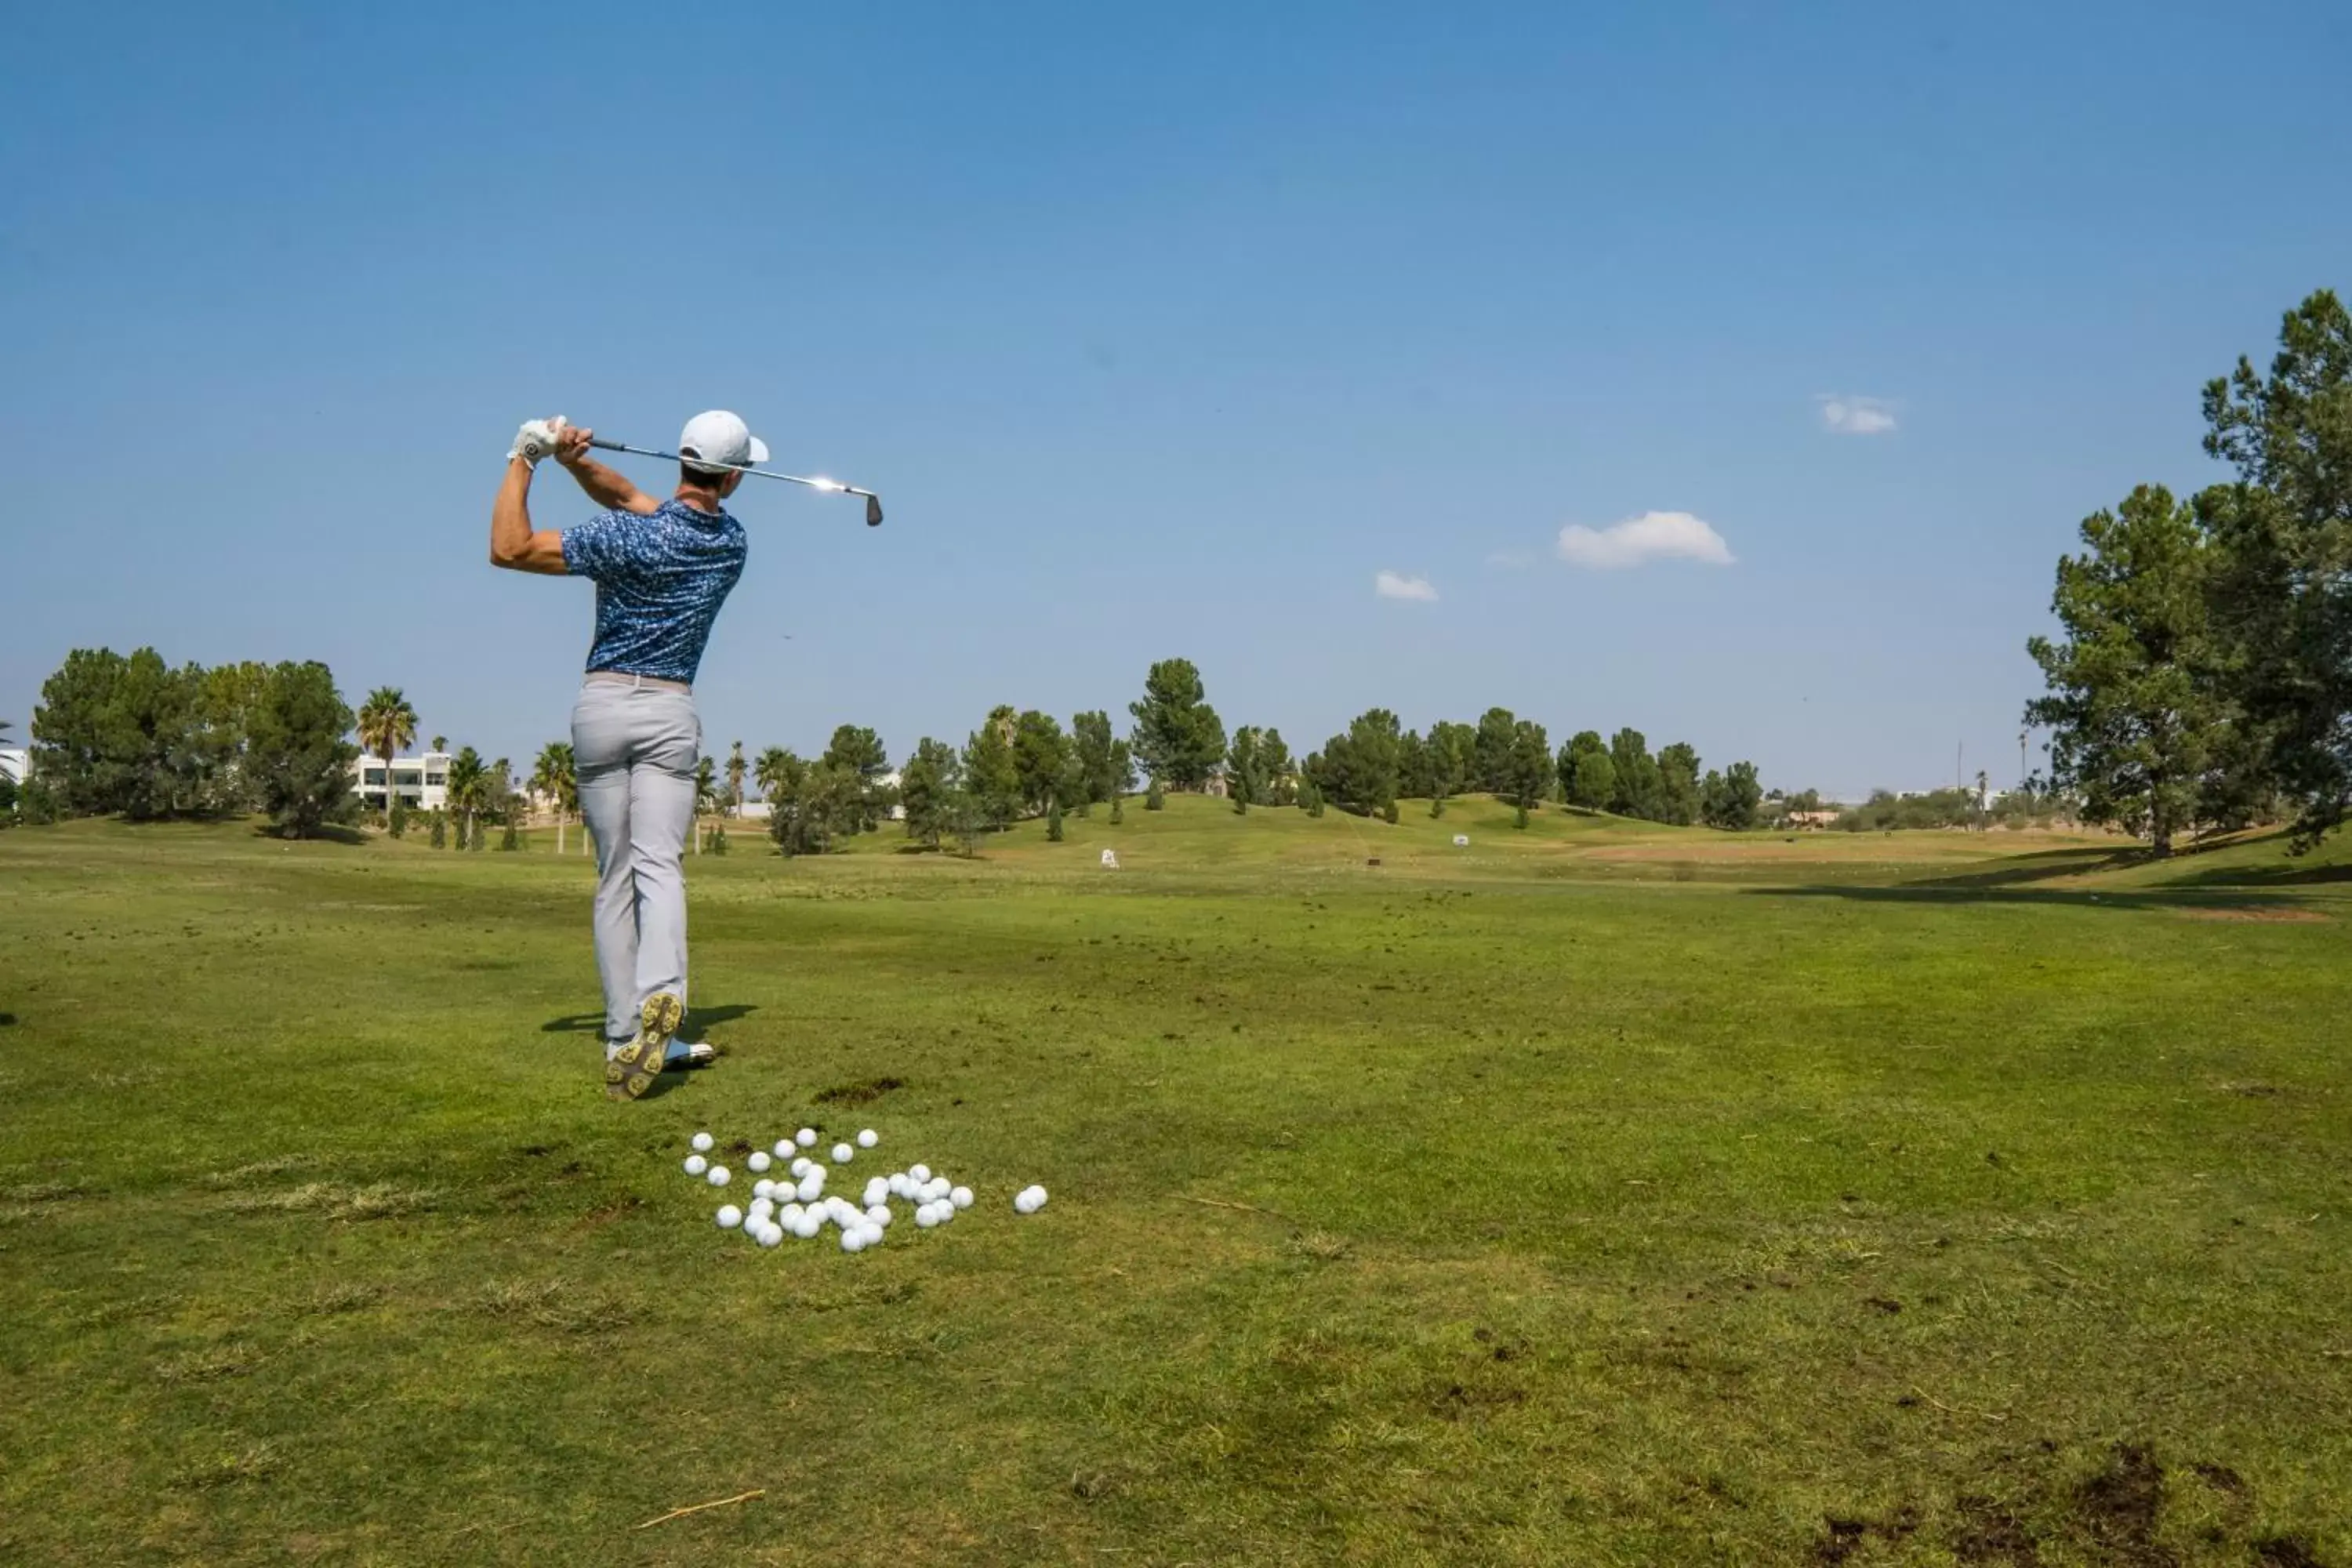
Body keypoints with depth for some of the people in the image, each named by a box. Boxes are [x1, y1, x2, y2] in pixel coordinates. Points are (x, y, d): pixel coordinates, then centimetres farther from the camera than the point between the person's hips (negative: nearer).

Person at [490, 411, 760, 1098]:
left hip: (601, 706, -1)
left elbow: (508, 549, -9)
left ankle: (624, 1039, 4)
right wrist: (577, 460, -4)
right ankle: (660, 995, -36)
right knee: (659, 866, -9)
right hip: (669, 712, 1)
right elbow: (630, 497, 13)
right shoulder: (730, 540, 5)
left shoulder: (626, 538, -10)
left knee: (615, 878, 5)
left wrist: (523, 461, -1)